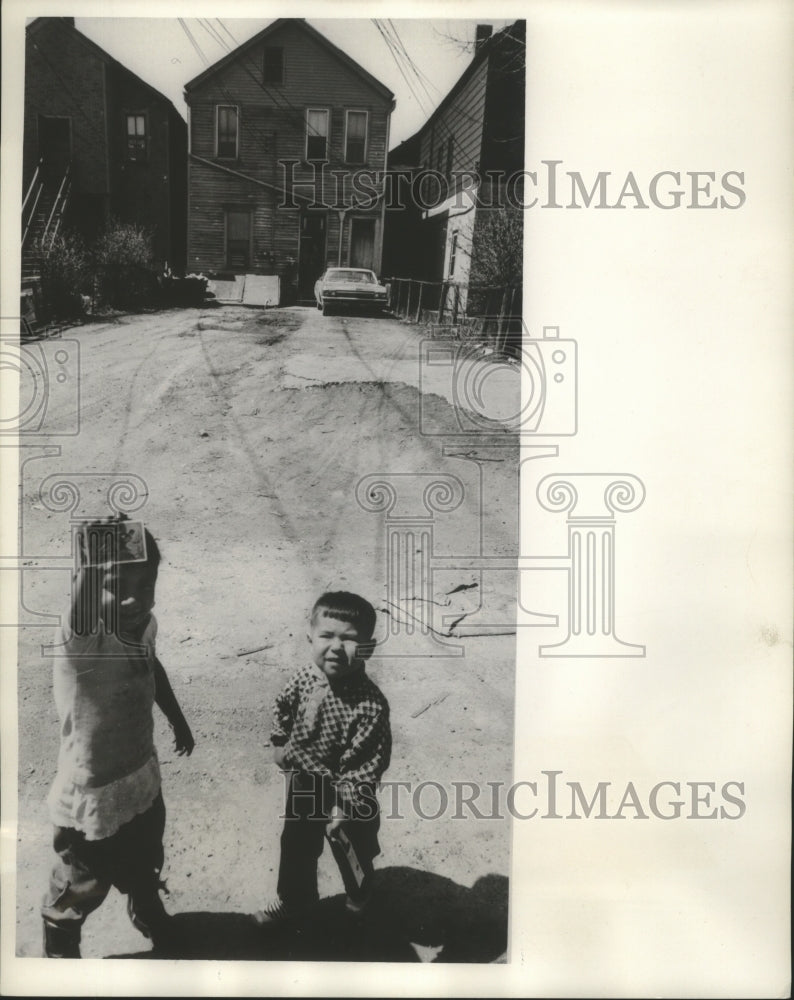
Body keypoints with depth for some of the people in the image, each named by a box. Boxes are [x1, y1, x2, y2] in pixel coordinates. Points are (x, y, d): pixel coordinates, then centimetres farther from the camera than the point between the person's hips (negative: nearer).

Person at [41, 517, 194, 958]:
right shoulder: (77, 647, -35)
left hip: (143, 783, 6)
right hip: (92, 802, -5)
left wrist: (177, 718, 20)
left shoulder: (145, 625, -16)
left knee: (144, 868, 34)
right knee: (77, 896, 24)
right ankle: (59, 955, 55)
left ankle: (149, 917, 65)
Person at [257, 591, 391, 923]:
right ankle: (292, 897, 54)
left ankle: (359, 898, 56)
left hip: (345, 795, -4)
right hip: (303, 785, 4)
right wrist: (279, 744, 1)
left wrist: (344, 807, -24)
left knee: (353, 854, 24)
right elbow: (282, 709, 5)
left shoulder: (370, 705, -33)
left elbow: (366, 764, -27)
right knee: (296, 846, 27)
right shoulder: (302, 680, -18)